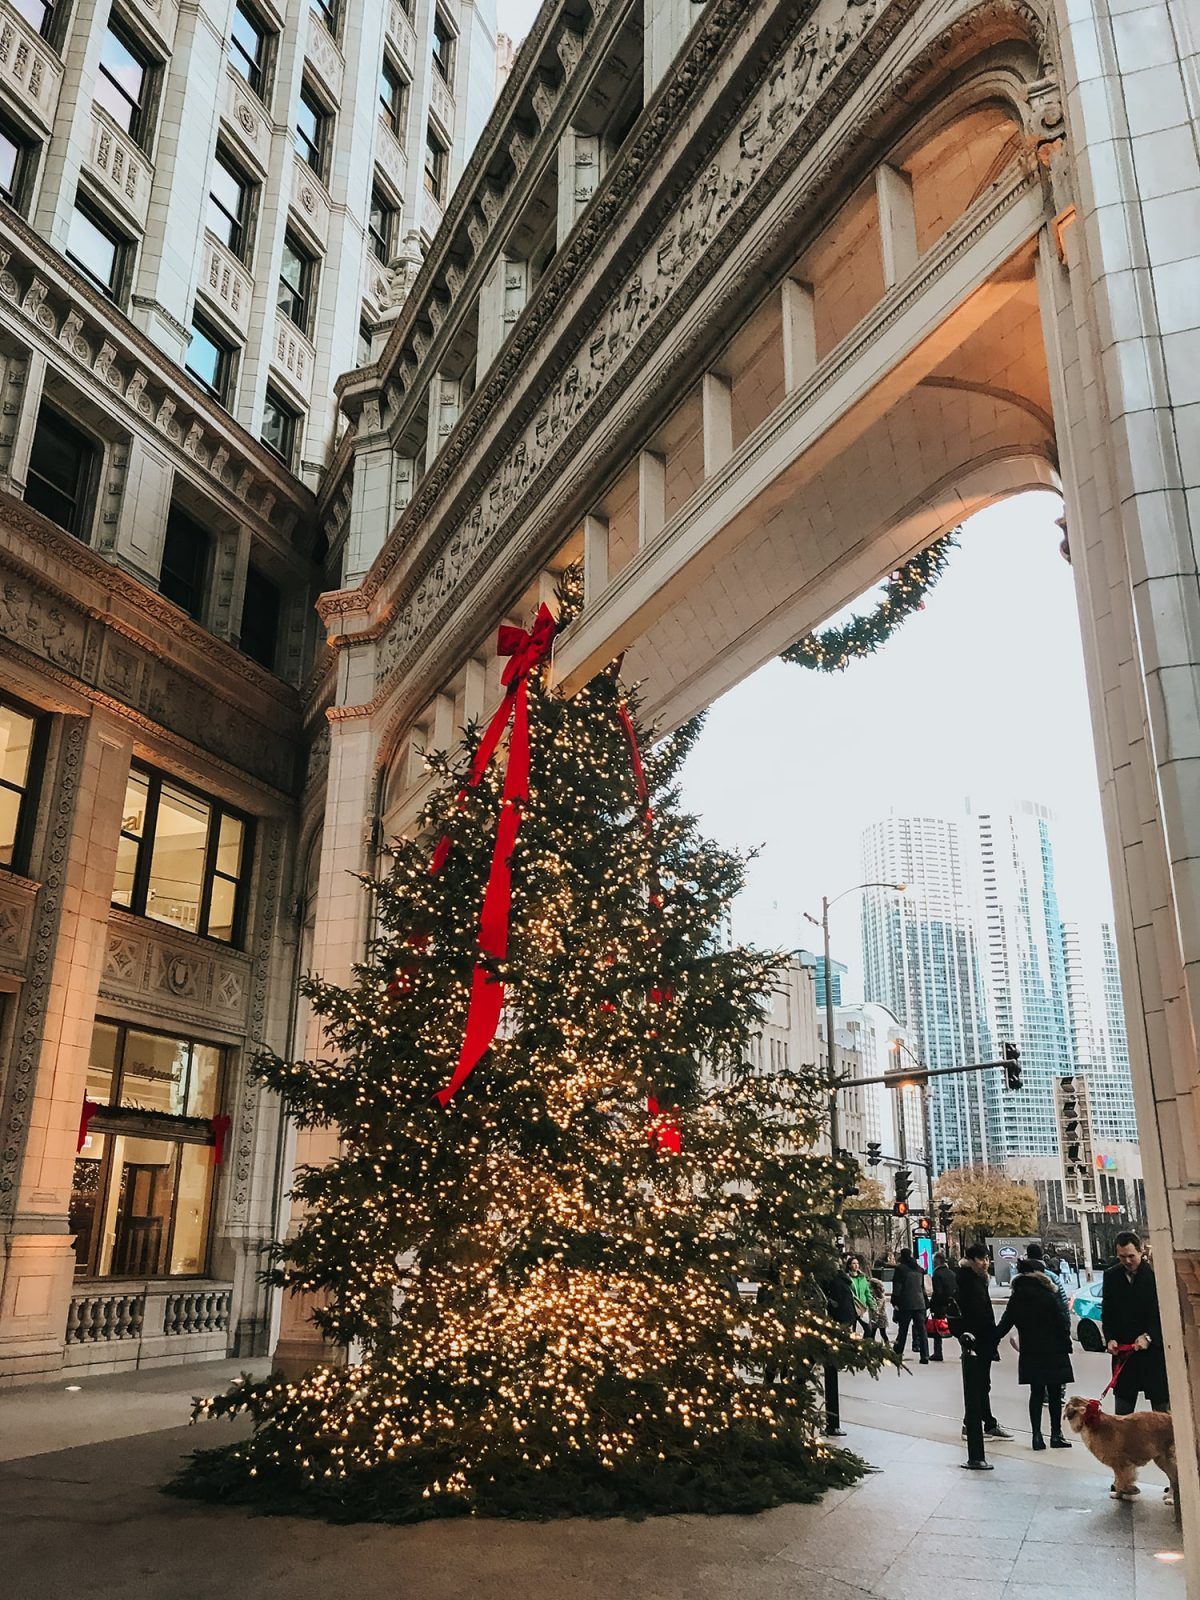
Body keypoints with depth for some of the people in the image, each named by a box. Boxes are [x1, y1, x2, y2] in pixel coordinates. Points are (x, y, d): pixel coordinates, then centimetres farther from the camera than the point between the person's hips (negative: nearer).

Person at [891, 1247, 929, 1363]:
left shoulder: (900, 1268, -5)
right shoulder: (919, 1269, 11)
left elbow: (897, 1287, -8)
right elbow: (922, 1287, 17)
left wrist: (895, 1302, -4)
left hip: (906, 1304, -4)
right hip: (920, 1304, 4)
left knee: (902, 1330, 3)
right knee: (921, 1330, 4)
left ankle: (896, 1355, 8)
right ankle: (925, 1356, -1)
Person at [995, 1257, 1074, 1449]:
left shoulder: (1017, 1296, 3)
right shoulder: (1048, 1293, -11)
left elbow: (1006, 1322, 6)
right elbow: (1062, 1320, -11)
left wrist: (993, 1341, 14)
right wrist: (1067, 1344, 0)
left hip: (1029, 1352, 4)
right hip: (1053, 1350, -4)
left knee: (1036, 1393, 9)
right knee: (1054, 1393, 6)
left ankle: (1037, 1436, 7)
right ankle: (1056, 1434, 11)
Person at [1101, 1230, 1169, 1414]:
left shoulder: (1155, 1273, -7)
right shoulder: (1111, 1276, 6)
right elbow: (1106, 1313, 10)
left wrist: (1149, 1336, -15)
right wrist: (1110, 1338, -4)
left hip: (1154, 1348, -3)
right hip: (1122, 1349, 3)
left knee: (1161, 1403, 4)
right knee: (1123, 1405, 7)